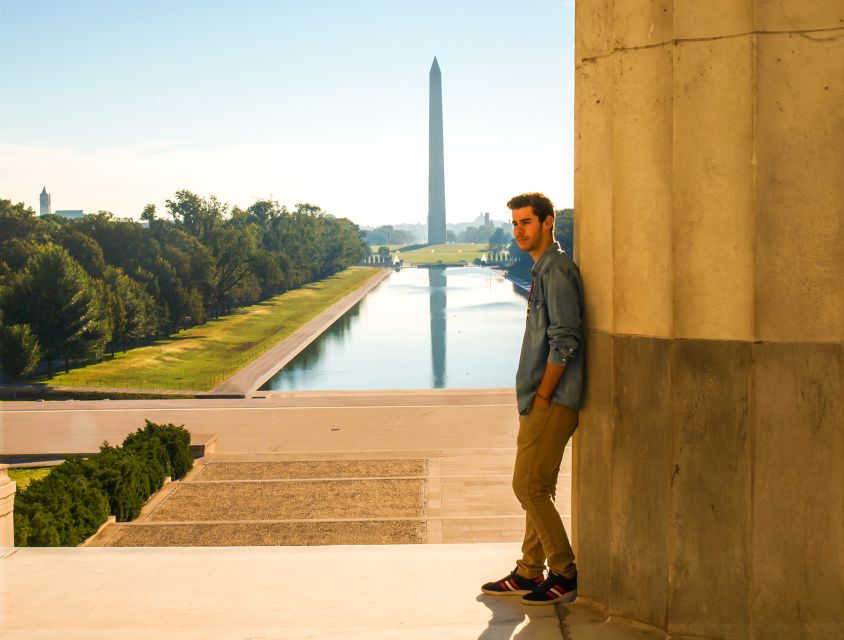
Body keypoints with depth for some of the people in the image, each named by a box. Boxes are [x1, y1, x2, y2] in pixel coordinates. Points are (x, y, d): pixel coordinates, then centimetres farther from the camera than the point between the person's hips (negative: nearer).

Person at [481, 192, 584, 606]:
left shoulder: (556, 269, -14)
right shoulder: (543, 268, 17)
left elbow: (564, 341, -20)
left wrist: (542, 396, -16)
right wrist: (534, 397, 17)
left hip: (551, 402, -10)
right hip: (540, 401, 10)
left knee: (529, 487, -7)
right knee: (537, 489, 14)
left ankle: (565, 575, 4)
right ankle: (528, 574, 22)